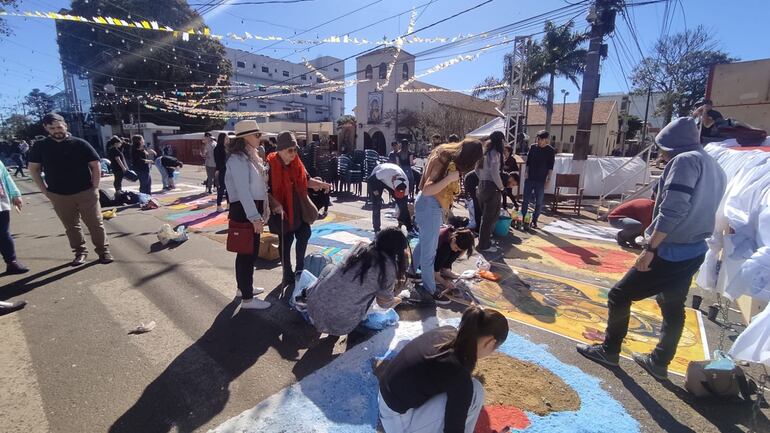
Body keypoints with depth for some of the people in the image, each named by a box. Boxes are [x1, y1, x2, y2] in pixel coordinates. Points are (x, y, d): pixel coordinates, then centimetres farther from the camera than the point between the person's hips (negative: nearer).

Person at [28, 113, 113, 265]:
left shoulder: (80, 144, -4)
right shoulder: (40, 147, 2)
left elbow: (95, 165, -1)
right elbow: (33, 169, 11)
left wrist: (95, 187, -6)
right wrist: (44, 190, 3)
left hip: (86, 193, -2)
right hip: (58, 195, 3)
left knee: (95, 223, 1)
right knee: (71, 226, 11)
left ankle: (103, 251, 12)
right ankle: (80, 252, 23)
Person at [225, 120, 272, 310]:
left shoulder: (250, 156, 15)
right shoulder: (238, 159, -15)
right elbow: (243, 190, -23)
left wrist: (259, 212, 13)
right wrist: (254, 216, -27)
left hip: (252, 209, 10)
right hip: (244, 211, -10)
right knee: (248, 252, -4)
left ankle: (244, 286, 33)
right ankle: (247, 298, 5)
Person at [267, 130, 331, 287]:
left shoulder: (296, 162, 1)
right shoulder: (270, 165, -18)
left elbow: (306, 180, 12)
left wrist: (321, 184, -4)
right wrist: (275, 203, -30)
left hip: (299, 209, 7)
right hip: (284, 212, -6)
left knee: (304, 235, 15)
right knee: (285, 243, 5)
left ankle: (300, 269, 34)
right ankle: (288, 276, 22)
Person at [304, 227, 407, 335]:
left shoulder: (361, 247, 4)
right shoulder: (388, 267, -10)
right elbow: (385, 303, 4)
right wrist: (396, 300, 27)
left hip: (314, 304, 5)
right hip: (339, 324, -5)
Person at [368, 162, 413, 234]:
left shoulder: (405, 183, -29)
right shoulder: (385, 172, -44)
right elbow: (370, 180, -27)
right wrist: (375, 192, -26)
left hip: (390, 178, 3)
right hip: (376, 178, -3)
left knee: (403, 203, -6)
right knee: (376, 205, -15)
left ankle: (410, 229, 4)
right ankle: (377, 230, -2)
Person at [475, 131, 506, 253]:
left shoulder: (484, 152, 10)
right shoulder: (495, 153, -14)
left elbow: (477, 169, 17)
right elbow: (495, 173, -21)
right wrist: (501, 187, -8)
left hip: (482, 186, 8)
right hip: (491, 187, -8)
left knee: (485, 215, 19)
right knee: (490, 217, 2)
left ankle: (483, 239, 31)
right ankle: (484, 245, 9)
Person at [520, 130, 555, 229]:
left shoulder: (551, 151, -2)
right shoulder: (533, 147, 5)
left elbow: (550, 167, -2)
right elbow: (528, 162, 8)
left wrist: (548, 179, -8)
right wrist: (526, 173, 1)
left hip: (541, 180, -2)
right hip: (529, 178, 2)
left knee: (539, 202, 4)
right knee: (525, 200, 3)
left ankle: (534, 220, 13)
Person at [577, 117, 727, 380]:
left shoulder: (685, 160, -14)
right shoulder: (715, 168, 15)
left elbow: (672, 210, -24)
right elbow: (699, 209, 17)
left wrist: (650, 247, -23)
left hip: (671, 252, -9)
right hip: (694, 252, 10)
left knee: (619, 296, 2)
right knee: (673, 307, 19)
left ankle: (609, 351, 14)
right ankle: (659, 362, 31)